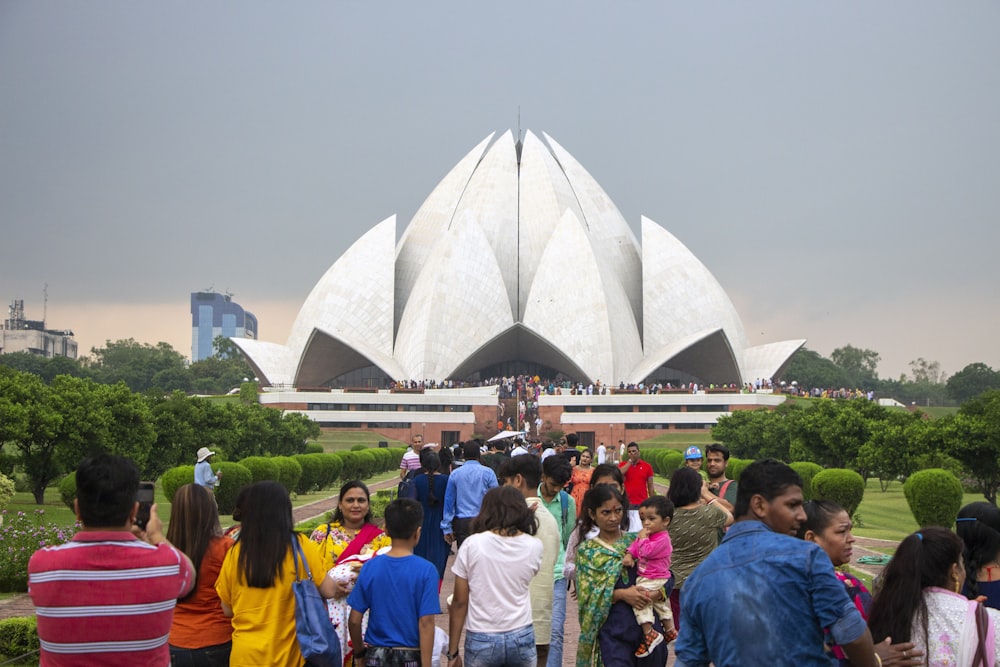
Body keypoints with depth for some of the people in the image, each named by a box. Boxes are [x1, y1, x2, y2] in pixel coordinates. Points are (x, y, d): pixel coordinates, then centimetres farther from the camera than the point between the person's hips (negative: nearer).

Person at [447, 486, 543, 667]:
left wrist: (453, 652, 2)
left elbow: (459, 602, -6)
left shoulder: (472, 545, -8)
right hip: (521, 638, 2)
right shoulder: (534, 547, -4)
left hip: (481, 641, -2)